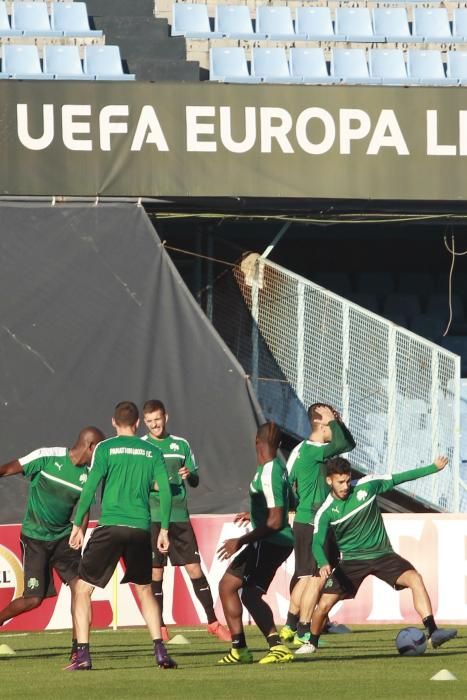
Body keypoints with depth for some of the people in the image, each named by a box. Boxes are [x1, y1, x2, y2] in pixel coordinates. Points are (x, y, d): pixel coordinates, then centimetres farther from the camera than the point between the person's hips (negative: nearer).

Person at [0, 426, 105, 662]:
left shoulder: (89, 476, 0)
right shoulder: (47, 457, -14)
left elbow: (83, 512, 7)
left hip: (64, 537, 4)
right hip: (35, 538, -4)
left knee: (78, 585, -13)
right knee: (34, 598, -7)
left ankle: (77, 647, -4)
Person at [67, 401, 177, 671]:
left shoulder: (106, 448, 2)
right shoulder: (153, 452, 10)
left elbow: (90, 487, -5)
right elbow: (166, 491, 5)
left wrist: (78, 525, -1)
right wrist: (164, 529, 12)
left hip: (110, 527, -3)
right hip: (141, 529, 3)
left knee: (83, 588, 5)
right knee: (145, 590, 20)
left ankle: (83, 655, -7)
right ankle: (160, 652, 7)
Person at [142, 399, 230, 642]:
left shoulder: (181, 445, 10)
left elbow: (195, 481, 14)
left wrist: (189, 475, -9)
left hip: (179, 516, 2)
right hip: (152, 518, -2)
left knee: (194, 568, 0)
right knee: (155, 572, -2)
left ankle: (213, 622, 7)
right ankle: (160, 628, 5)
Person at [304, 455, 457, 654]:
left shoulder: (366, 486, -8)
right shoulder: (326, 512, -11)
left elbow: (397, 479, 3)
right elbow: (317, 543, -16)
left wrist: (434, 467, 7)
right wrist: (323, 564, -39)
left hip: (381, 554, 1)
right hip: (351, 560, -1)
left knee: (415, 579, -25)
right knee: (324, 604, -9)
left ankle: (432, 633, -28)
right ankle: (312, 643, 20)